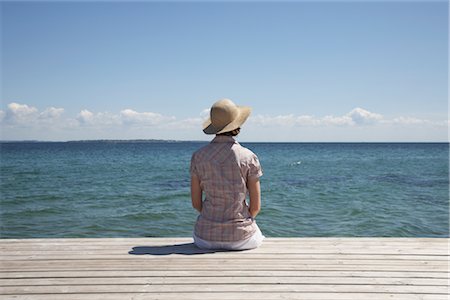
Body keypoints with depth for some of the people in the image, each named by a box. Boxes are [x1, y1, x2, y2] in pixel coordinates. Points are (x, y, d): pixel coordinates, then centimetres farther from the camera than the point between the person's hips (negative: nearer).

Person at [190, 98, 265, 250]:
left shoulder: (198, 156, -6)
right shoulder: (249, 157, -11)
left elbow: (196, 202, 0)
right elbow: (256, 206, -6)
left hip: (206, 237, 2)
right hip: (241, 237, -2)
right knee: (257, 238, 38)